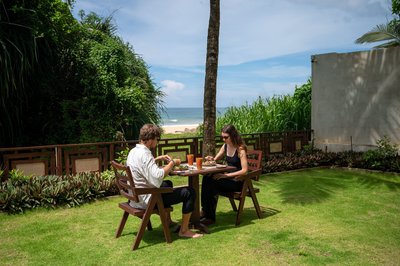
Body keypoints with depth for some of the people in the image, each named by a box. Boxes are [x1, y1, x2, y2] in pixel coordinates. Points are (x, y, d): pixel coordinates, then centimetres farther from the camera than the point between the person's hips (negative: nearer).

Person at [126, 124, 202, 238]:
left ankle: (167, 220, 40)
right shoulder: (144, 154, -24)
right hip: (146, 200, -10)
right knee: (189, 192, -8)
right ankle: (184, 230, 3)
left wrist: (158, 159, 13)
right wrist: (171, 164, -18)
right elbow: (157, 176, -34)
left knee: (168, 184, 35)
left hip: (136, 196, 10)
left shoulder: (133, 151, 6)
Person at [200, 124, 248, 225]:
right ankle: (205, 212, -17)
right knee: (206, 178, -19)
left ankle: (210, 217, -18)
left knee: (212, 183, -27)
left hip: (238, 181, -7)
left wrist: (225, 175, -25)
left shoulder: (240, 149, -13)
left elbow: (244, 170, -21)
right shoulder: (225, 146, 8)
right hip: (228, 178, 7)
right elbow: (215, 160, 20)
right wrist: (211, 159, -5)